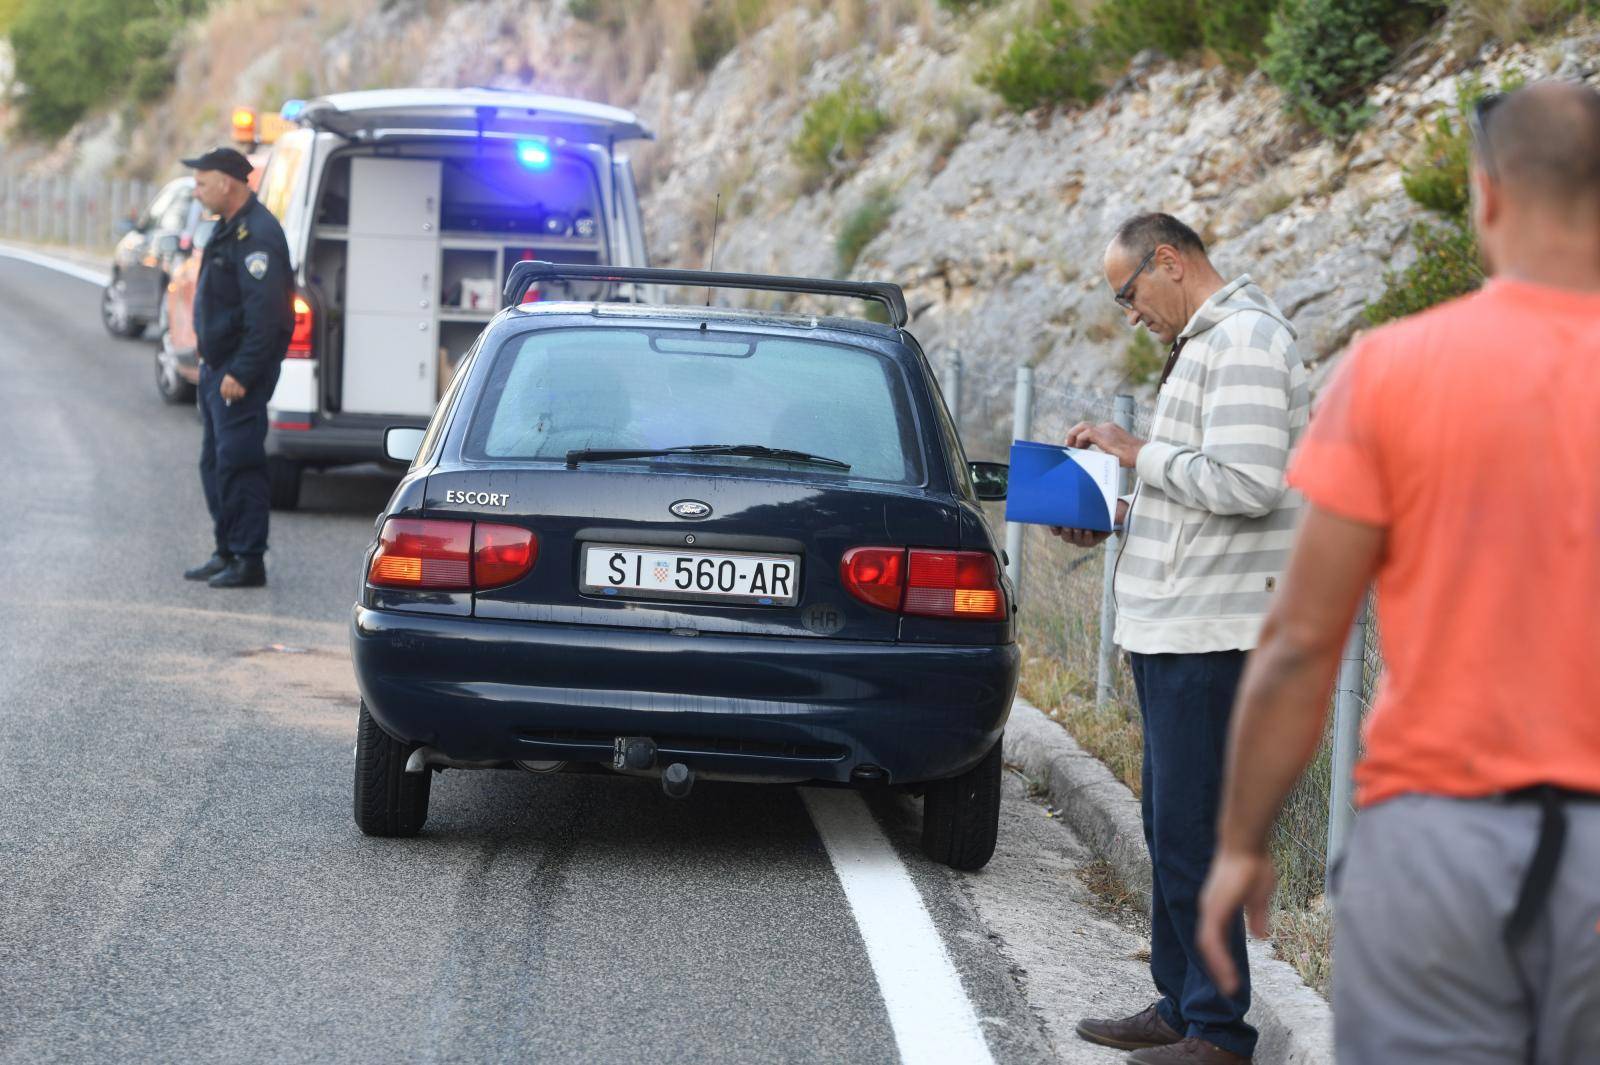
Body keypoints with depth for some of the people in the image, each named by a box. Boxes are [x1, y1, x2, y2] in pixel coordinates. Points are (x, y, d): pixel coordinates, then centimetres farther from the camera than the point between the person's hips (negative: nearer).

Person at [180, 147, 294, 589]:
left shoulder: (256, 235, -18)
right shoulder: (230, 228, 15)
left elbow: (264, 315, -24)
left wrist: (240, 375, -25)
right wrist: (213, 366, 18)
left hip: (240, 372, -11)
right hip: (218, 367, 11)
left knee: (238, 462, -9)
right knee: (214, 462, 15)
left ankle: (249, 561, -6)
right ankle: (227, 552, 23)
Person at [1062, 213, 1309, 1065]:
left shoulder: (1246, 338, -14)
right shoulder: (1204, 342, 19)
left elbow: (1245, 483, -24)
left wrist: (1138, 452, -13)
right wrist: (1117, 515, 13)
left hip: (1208, 635, -11)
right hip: (1173, 631, 11)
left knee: (1190, 837, -7)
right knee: (1170, 828, 16)